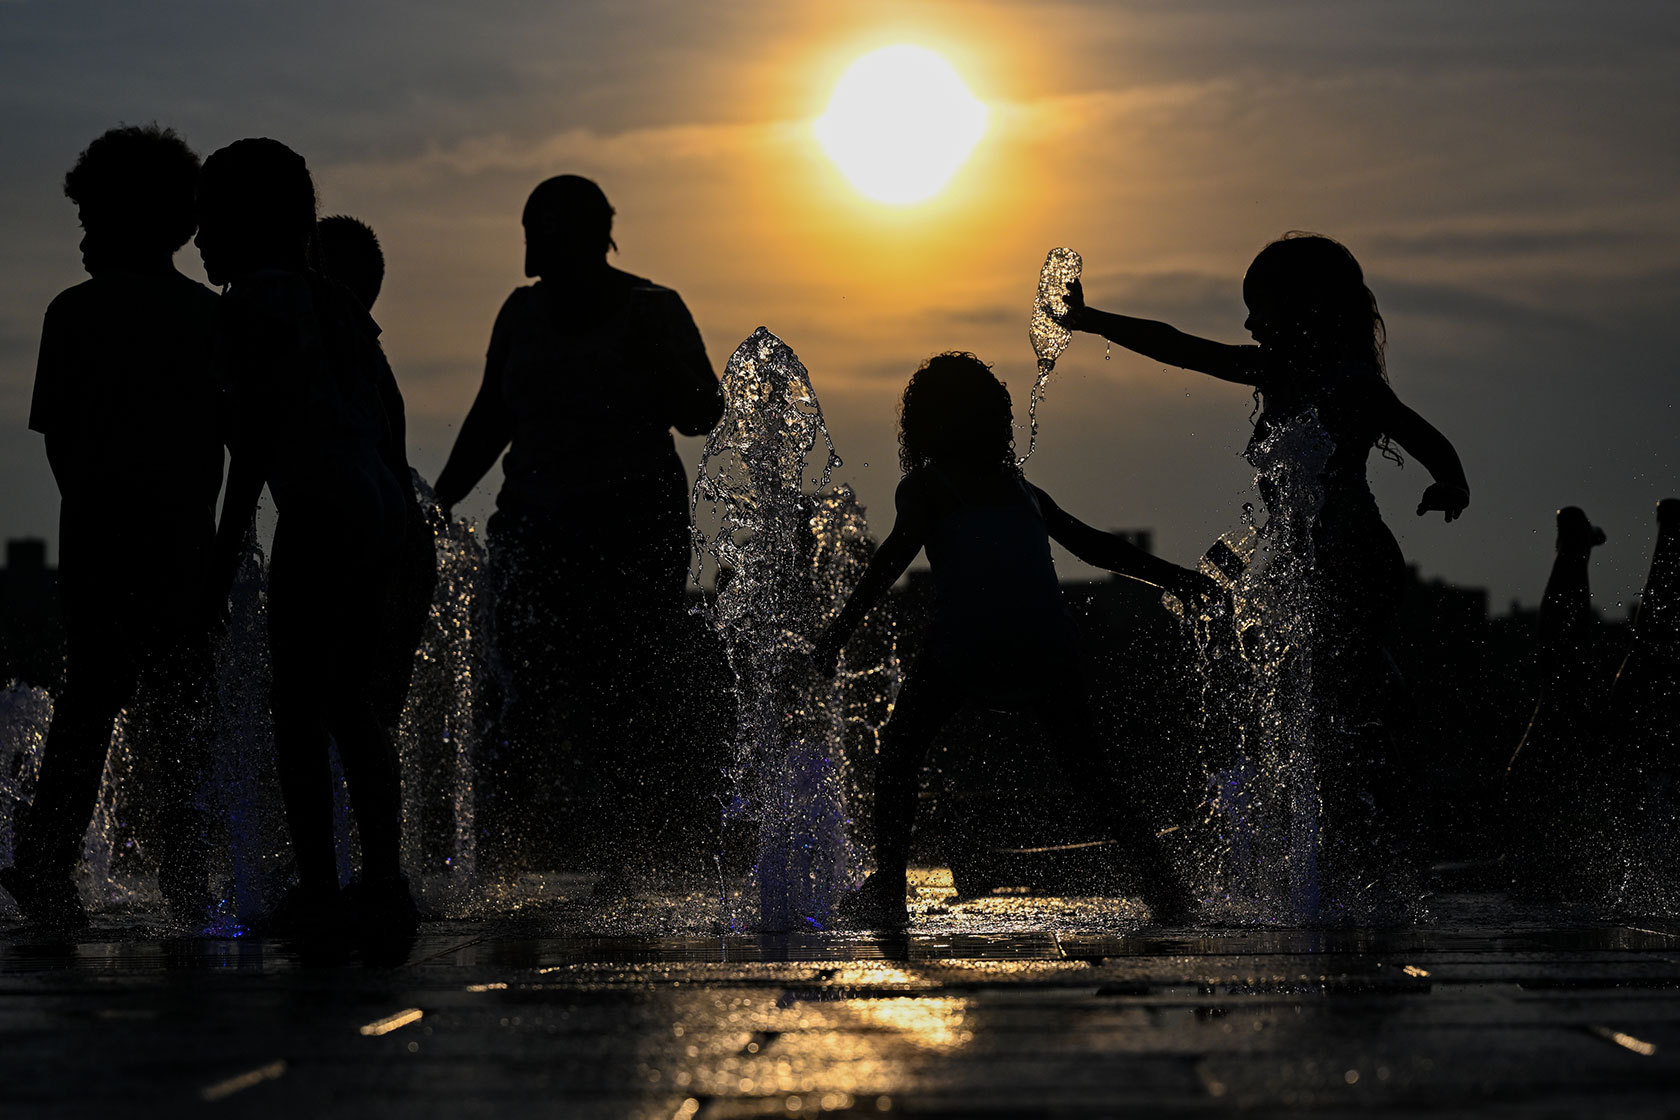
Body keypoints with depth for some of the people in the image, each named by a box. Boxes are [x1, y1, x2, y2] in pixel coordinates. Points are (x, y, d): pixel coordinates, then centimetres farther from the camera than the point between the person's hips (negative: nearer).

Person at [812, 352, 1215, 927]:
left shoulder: (924, 485, 15)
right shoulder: (1021, 489, 28)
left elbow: (897, 552, -1)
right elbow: (1096, 545, 31)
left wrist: (839, 631, -6)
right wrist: (1175, 578, 41)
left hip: (968, 640, -4)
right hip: (1045, 637, 4)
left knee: (899, 751, 15)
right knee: (1086, 766, 17)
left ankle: (887, 890, 8)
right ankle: (1161, 881, 7)